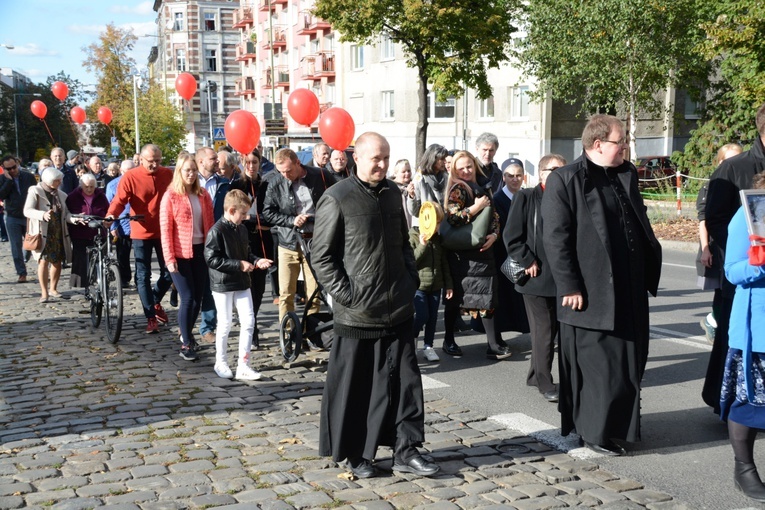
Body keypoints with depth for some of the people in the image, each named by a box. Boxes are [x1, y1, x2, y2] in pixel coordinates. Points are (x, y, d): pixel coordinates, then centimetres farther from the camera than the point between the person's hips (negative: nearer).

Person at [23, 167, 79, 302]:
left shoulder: (61, 195, 12)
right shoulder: (35, 191, -4)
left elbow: (66, 213, 5)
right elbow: (27, 210, -14)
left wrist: (75, 219, -17)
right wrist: (43, 215, -32)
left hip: (59, 234, 5)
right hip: (42, 233, -5)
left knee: (57, 261, 8)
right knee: (44, 261, -10)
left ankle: (53, 288, 24)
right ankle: (44, 292, -3)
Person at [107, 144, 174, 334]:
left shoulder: (167, 174, 1)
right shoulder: (130, 177, -9)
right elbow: (119, 201, -15)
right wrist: (110, 215, -34)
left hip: (163, 232, 3)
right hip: (141, 233, -3)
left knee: (169, 272, 9)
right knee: (143, 276, 1)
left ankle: (155, 302, 35)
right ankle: (151, 317, 9)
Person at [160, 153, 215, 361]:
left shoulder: (203, 196, 8)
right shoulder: (171, 196, -5)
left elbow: (210, 224, 11)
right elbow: (165, 229, -8)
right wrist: (169, 258, -13)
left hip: (200, 251, 5)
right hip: (181, 254, -4)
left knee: (198, 297, 9)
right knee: (187, 298, -6)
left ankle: (187, 334, 31)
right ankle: (186, 344, 4)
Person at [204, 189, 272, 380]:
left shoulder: (242, 229, 7)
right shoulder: (217, 231, -15)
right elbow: (211, 259, -21)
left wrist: (256, 261, -2)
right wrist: (239, 265, -20)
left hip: (242, 283, 7)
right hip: (223, 285, -7)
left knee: (248, 322, 2)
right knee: (225, 324, 4)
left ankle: (243, 365, 7)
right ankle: (220, 363, 22)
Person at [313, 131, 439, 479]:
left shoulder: (392, 193, 10)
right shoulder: (336, 199, -9)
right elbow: (321, 257, -9)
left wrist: (411, 281, 9)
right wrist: (346, 295, -14)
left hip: (397, 309, 6)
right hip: (357, 313, -5)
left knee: (404, 381, 7)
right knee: (354, 387, 5)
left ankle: (405, 451, 17)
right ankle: (355, 454, 20)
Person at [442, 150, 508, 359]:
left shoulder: (484, 187, 13)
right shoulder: (457, 189, -5)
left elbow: (494, 216, 14)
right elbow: (451, 218, -17)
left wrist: (494, 234, -3)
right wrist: (476, 207, -17)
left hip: (483, 248, 5)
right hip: (461, 252, -5)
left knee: (486, 297, 1)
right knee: (455, 296, 5)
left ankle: (494, 344, 1)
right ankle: (449, 341, 19)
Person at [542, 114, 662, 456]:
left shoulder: (627, 175, 14)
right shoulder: (565, 180, -10)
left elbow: (641, 225, 19)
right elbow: (555, 238, -14)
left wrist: (649, 270, 12)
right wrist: (569, 286, -17)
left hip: (629, 291, 8)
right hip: (591, 293, -8)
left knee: (629, 361, 15)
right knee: (596, 364, 0)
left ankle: (619, 424, 30)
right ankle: (594, 431, 13)